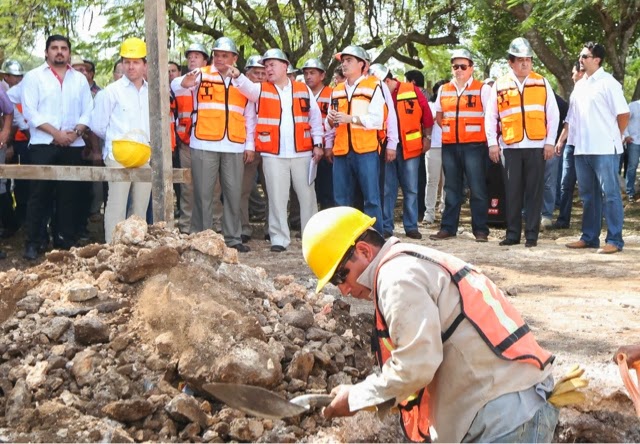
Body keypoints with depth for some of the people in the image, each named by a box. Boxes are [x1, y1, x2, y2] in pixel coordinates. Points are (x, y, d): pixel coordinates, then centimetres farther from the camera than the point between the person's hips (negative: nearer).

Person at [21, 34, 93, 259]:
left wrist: (75, 132, -10)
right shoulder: (33, 76, 2)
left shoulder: (80, 79, 12)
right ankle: (33, 242, 2)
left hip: (73, 145, 3)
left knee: (68, 194, 6)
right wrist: (55, 132, -14)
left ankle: (66, 240, 13)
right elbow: (30, 111, -7)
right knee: (39, 194, -3)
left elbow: (88, 111, 8)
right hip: (43, 144, -3)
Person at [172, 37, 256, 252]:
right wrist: (184, 83, -35)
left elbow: (250, 117, 15)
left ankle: (233, 238, 15)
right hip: (204, 145, -3)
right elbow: (175, 87, -11)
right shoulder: (201, 75, 5)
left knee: (234, 194, 6)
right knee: (203, 194, 0)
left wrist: (250, 145, 9)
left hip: (234, 147, 3)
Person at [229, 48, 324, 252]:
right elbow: (248, 87, -16)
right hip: (273, 154, -1)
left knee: (307, 195, 8)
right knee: (277, 197, 1)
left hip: (302, 152, 1)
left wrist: (317, 144, 4)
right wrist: (238, 76, -37)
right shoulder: (261, 89, 6)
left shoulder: (303, 89, 8)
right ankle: (279, 238, 8)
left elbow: (315, 117, 10)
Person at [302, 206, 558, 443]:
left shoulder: (397, 276, -13)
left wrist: (356, 398, -5)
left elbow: (416, 366, -19)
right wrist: (366, 394, 12)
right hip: (503, 403, 11)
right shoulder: (411, 265, 18)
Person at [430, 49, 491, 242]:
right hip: (449, 146, 5)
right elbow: (439, 114, 24)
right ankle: (448, 228, 15)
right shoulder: (444, 90, 13)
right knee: (451, 188, 10)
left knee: (477, 189, -3)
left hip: (474, 145, -4)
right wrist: (448, 129, 10)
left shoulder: (482, 89, -1)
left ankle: (480, 230, 2)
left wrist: (486, 136, -7)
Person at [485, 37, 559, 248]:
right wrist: (492, 143, 2)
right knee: (512, 191, 3)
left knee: (534, 191, 1)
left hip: (537, 146, 0)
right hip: (511, 146, 0)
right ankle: (513, 233, 10)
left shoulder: (542, 83, 7)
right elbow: (490, 116, 9)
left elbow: (552, 114, 6)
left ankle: (532, 234, 6)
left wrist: (550, 142, 0)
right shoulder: (499, 85, 6)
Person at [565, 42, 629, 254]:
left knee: (610, 194, -4)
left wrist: (613, 138, 1)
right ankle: (589, 237, 20)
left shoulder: (608, 83, -6)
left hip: (604, 150, -7)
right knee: (588, 195, 12)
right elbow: (572, 117, 19)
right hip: (582, 149, 7)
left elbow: (623, 114, -8)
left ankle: (614, 240, -1)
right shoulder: (580, 85, 15)